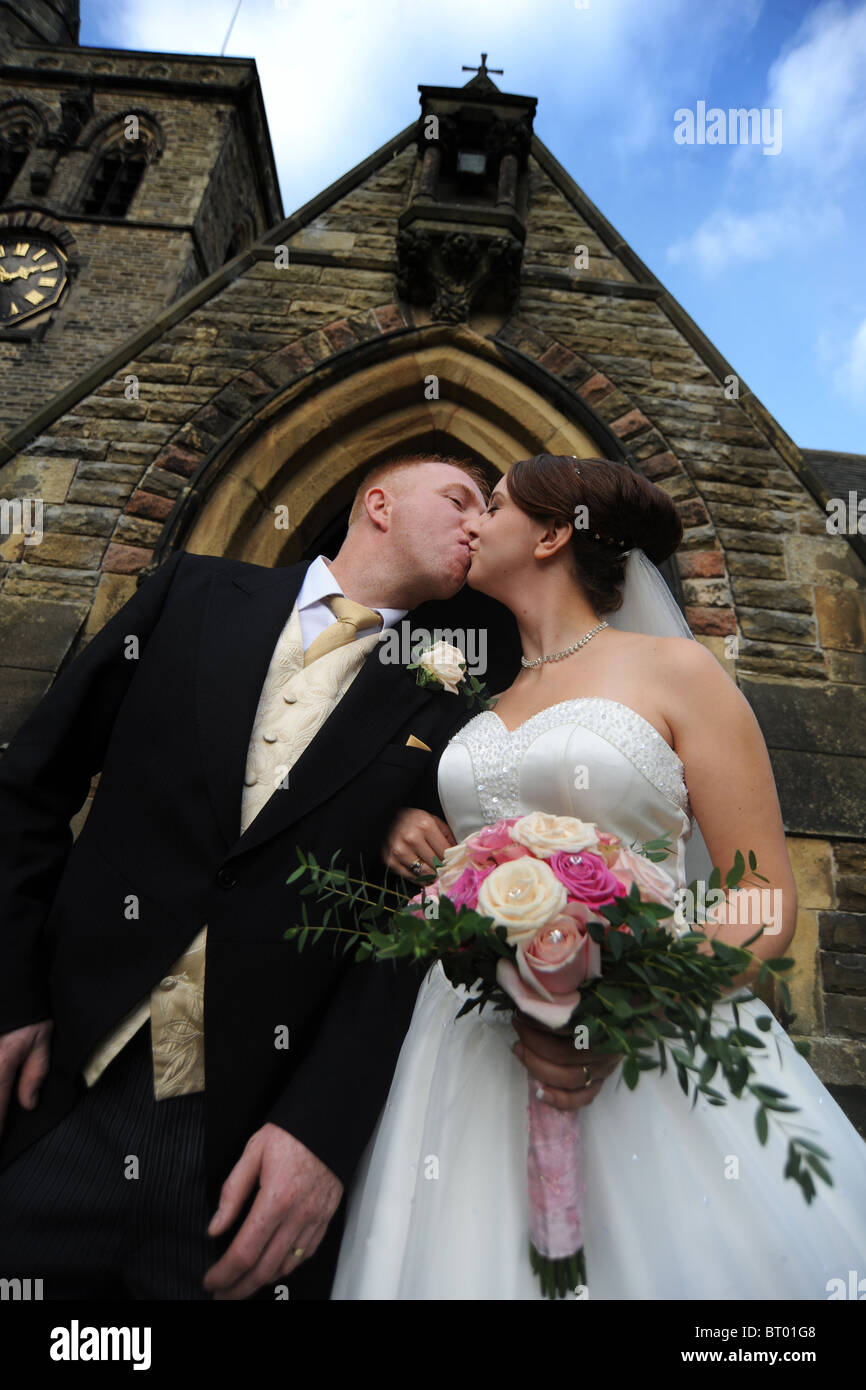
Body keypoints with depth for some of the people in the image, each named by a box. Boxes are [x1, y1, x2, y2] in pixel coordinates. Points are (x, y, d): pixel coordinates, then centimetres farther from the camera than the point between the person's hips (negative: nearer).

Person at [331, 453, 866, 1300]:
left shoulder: (673, 669, -4)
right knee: (475, 1257, 8)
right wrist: (426, 849, 1)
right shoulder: (484, 705, 12)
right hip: (477, 1043, 5)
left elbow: (766, 905, -6)